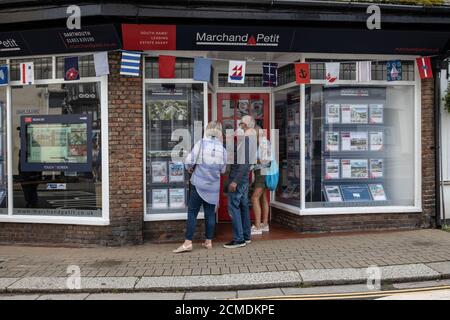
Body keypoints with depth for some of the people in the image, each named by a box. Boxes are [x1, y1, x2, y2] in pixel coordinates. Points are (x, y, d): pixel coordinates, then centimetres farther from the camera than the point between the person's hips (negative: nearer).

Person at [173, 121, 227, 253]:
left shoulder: (201, 144, -9)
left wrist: (190, 169, 9)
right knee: (210, 213, 11)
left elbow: (189, 161, -12)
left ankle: (188, 243, 1)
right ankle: (208, 241, 18)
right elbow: (223, 170, 5)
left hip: (199, 184, -3)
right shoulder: (222, 149, -2)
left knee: (192, 213, 2)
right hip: (213, 186, 3)